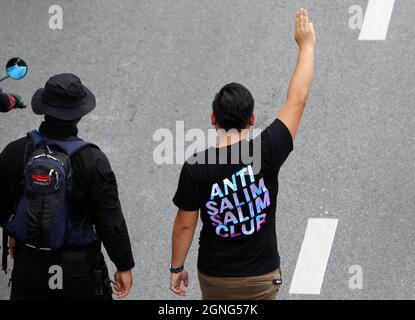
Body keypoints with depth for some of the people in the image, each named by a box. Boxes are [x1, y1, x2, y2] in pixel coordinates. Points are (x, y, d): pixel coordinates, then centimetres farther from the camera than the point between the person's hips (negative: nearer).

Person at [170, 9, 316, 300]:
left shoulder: (196, 169, -16)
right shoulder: (265, 153, -17)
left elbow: (185, 225, -7)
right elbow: (297, 101, -8)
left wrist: (177, 268, 9)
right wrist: (307, 45, 2)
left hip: (214, 277, 0)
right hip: (261, 276, 0)